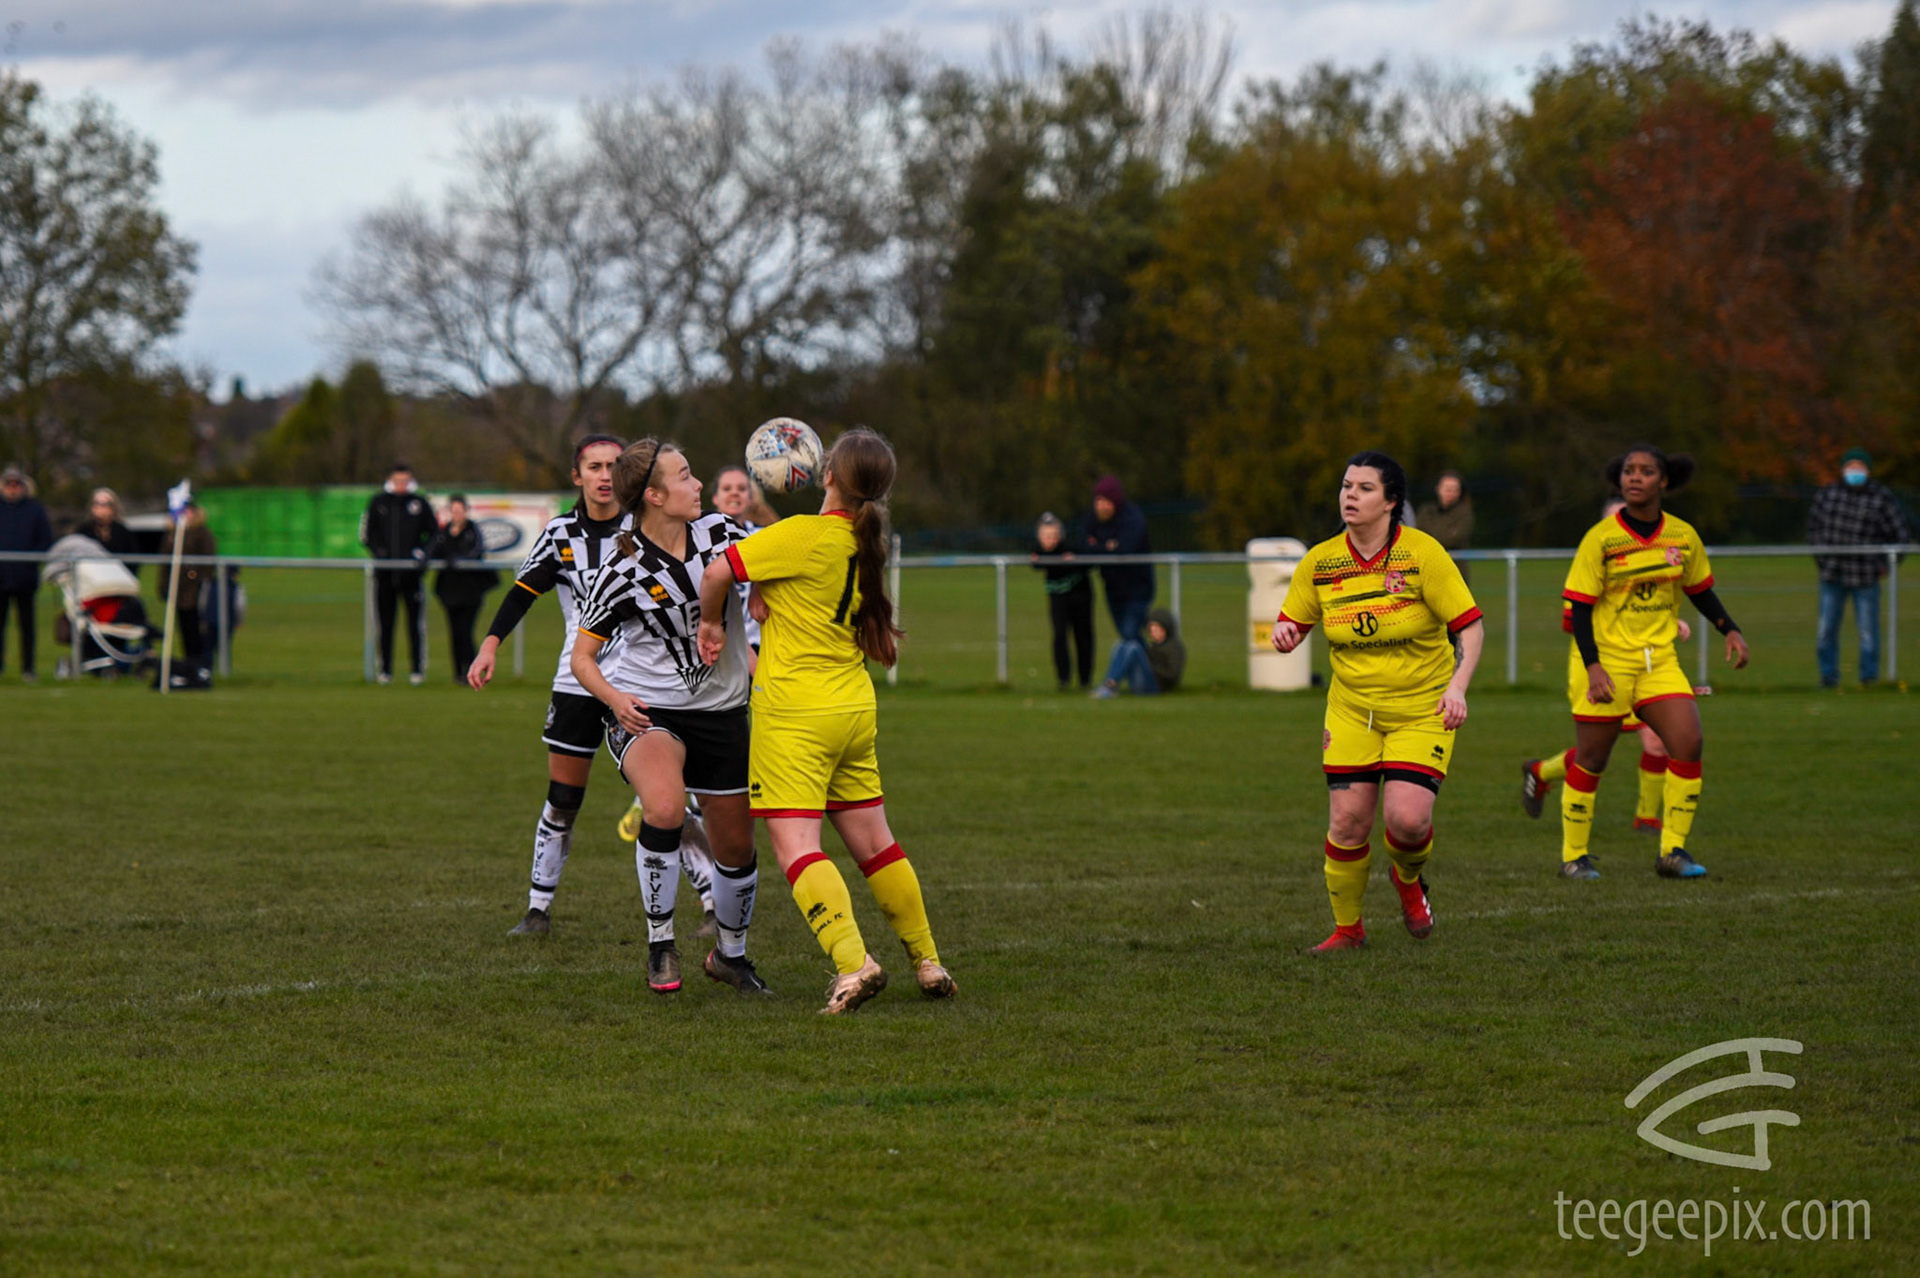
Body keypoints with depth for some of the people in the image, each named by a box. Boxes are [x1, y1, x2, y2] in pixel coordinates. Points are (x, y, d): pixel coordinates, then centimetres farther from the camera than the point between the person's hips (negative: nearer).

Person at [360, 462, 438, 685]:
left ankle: (418, 669, -1)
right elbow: (367, 534, 12)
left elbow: (434, 532, 12)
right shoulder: (378, 503, 7)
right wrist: (378, 551, -5)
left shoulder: (419, 504, 5)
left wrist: (422, 551, -4)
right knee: (385, 622, 4)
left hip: (411, 572, -1)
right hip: (385, 572, 1)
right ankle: (385, 669, 11)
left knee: (415, 622, -5)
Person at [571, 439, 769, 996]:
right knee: (665, 808, -33)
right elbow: (582, 657, -8)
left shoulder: (718, 532, -5)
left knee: (736, 848, 8)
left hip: (719, 710, 5)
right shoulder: (625, 573, -15)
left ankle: (730, 953, 36)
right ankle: (660, 941, -16)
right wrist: (613, 697, -27)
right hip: (646, 711, -5)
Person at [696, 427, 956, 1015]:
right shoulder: (866, 544, 7)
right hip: (854, 706, 7)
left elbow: (719, 572, -14)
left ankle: (852, 961, -25)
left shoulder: (804, 536, -15)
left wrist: (711, 621, 2)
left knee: (796, 847, -11)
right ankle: (927, 962, 24)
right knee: (874, 843, 17)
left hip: (794, 712, -7)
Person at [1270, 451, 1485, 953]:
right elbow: (1291, 622, 10)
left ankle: (1408, 879, 20)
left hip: (1422, 711, -3)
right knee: (1347, 821, -7)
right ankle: (1347, 927, 14)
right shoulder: (1320, 562, -2)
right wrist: (1284, 634, -15)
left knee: (1407, 818, -17)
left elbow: (1470, 625, -12)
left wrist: (1458, 685, -26)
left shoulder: (1422, 553, -13)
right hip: (1352, 710, 3)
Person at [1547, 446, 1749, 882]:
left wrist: (1730, 630, 3)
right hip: (1604, 661, -3)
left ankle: (1672, 852, -3)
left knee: (1688, 743, -13)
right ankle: (1573, 857, 18)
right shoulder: (1601, 539, -10)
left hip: (1659, 661, 3)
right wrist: (1592, 666, -21)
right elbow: (1578, 608, -10)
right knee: (1591, 760, 2)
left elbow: (1700, 590, 18)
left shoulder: (1683, 536, 2)